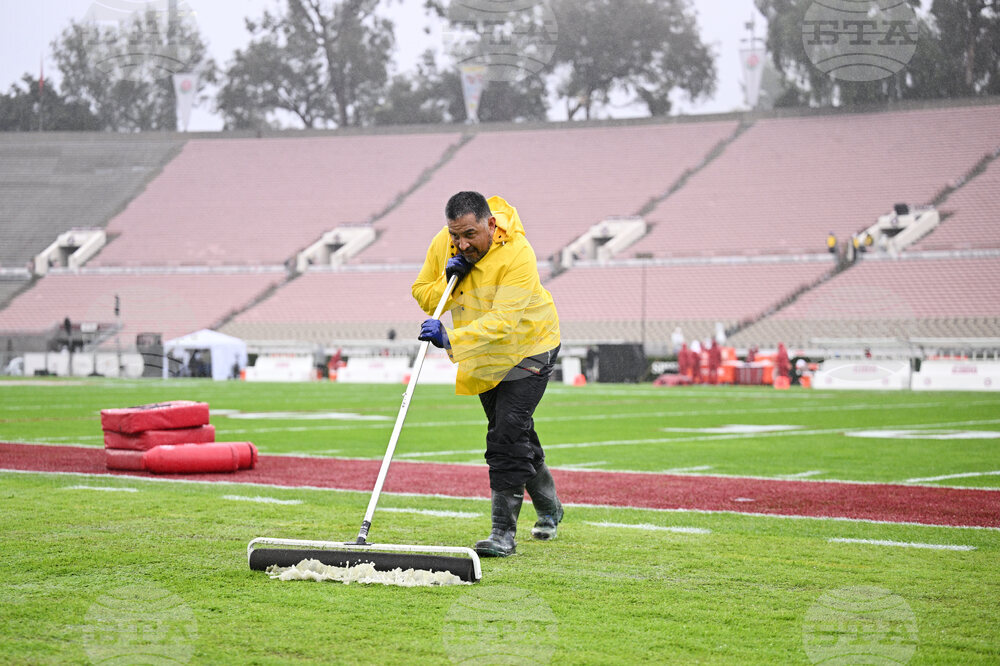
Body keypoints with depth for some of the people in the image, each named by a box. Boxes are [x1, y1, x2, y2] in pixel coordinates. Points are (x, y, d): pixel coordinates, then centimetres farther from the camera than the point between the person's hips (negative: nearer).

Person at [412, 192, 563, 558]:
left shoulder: (517, 254, -32)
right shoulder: (442, 244, -13)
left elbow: (501, 322, -40)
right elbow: (422, 294, -2)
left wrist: (452, 339, -51)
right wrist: (448, 281, -23)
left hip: (528, 350, -7)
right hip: (484, 356, 7)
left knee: (507, 435, -18)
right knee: (516, 434, 18)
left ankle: (504, 532, -14)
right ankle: (548, 508, 39)